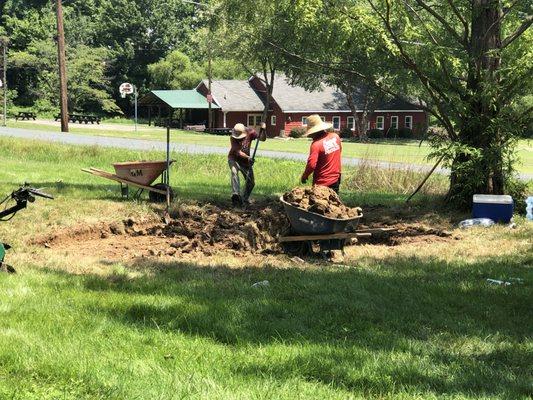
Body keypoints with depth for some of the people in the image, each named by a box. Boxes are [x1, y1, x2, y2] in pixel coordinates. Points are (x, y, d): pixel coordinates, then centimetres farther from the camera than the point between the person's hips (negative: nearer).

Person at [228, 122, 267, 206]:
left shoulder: (250, 132, -16)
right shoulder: (233, 138, -26)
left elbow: (262, 139, -22)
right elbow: (238, 152, -33)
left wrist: (263, 130, -41)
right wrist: (248, 157, -49)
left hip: (245, 160, 4)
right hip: (234, 159, -4)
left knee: (251, 182, 2)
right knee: (234, 171, -36)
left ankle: (245, 198, 27)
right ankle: (236, 194, -50)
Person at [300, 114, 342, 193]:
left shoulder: (316, 144, -22)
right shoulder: (335, 137, -2)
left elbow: (311, 165, -28)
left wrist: (304, 176, -11)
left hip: (321, 183, -6)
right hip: (335, 181, 6)